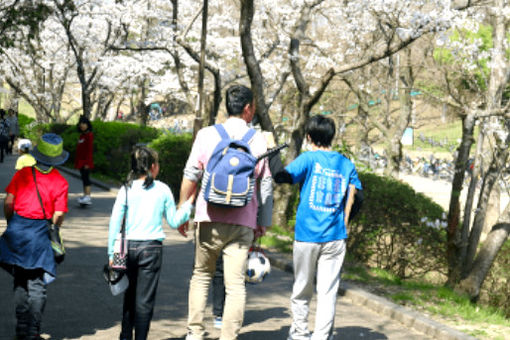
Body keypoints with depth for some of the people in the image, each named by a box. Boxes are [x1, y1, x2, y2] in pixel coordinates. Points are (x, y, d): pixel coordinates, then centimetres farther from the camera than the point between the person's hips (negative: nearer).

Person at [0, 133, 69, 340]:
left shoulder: (23, 173, -1)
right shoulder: (60, 182, -5)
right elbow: (59, 215, -8)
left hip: (17, 229, 2)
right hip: (40, 232, -2)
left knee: (20, 283, 15)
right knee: (37, 285, 5)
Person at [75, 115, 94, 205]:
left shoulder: (89, 135, -11)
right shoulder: (81, 135, 15)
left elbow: (90, 149, -16)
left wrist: (87, 162, -20)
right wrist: (76, 161, 18)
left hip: (86, 161, -9)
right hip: (80, 161, 9)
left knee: (86, 177, -14)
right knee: (84, 177, 11)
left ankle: (88, 197, -19)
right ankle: (85, 195, 16)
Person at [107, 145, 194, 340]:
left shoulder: (127, 190, 1)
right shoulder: (163, 190, -1)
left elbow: (115, 222, -2)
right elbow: (174, 222, 6)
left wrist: (112, 253, 3)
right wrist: (188, 205, 20)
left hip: (129, 247, 2)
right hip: (152, 247, -2)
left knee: (129, 295, 16)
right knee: (145, 300, 2)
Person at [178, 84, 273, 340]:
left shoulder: (207, 135, 1)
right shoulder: (258, 140, 3)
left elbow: (190, 176, 0)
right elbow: (266, 184, 4)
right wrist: (263, 222, 12)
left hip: (210, 217, 0)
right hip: (243, 222, 0)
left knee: (201, 276, 16)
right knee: (236, 284, 1)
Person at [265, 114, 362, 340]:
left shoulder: (309, 159, -5)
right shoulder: (347, 165, 7)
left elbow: (282, 176, -15)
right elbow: (353, 199, 6)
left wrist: (272, 150, -4)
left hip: (307, 236, -2)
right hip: (335, 237, 2)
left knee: (302, 289, 12)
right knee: (328, 290, 2)